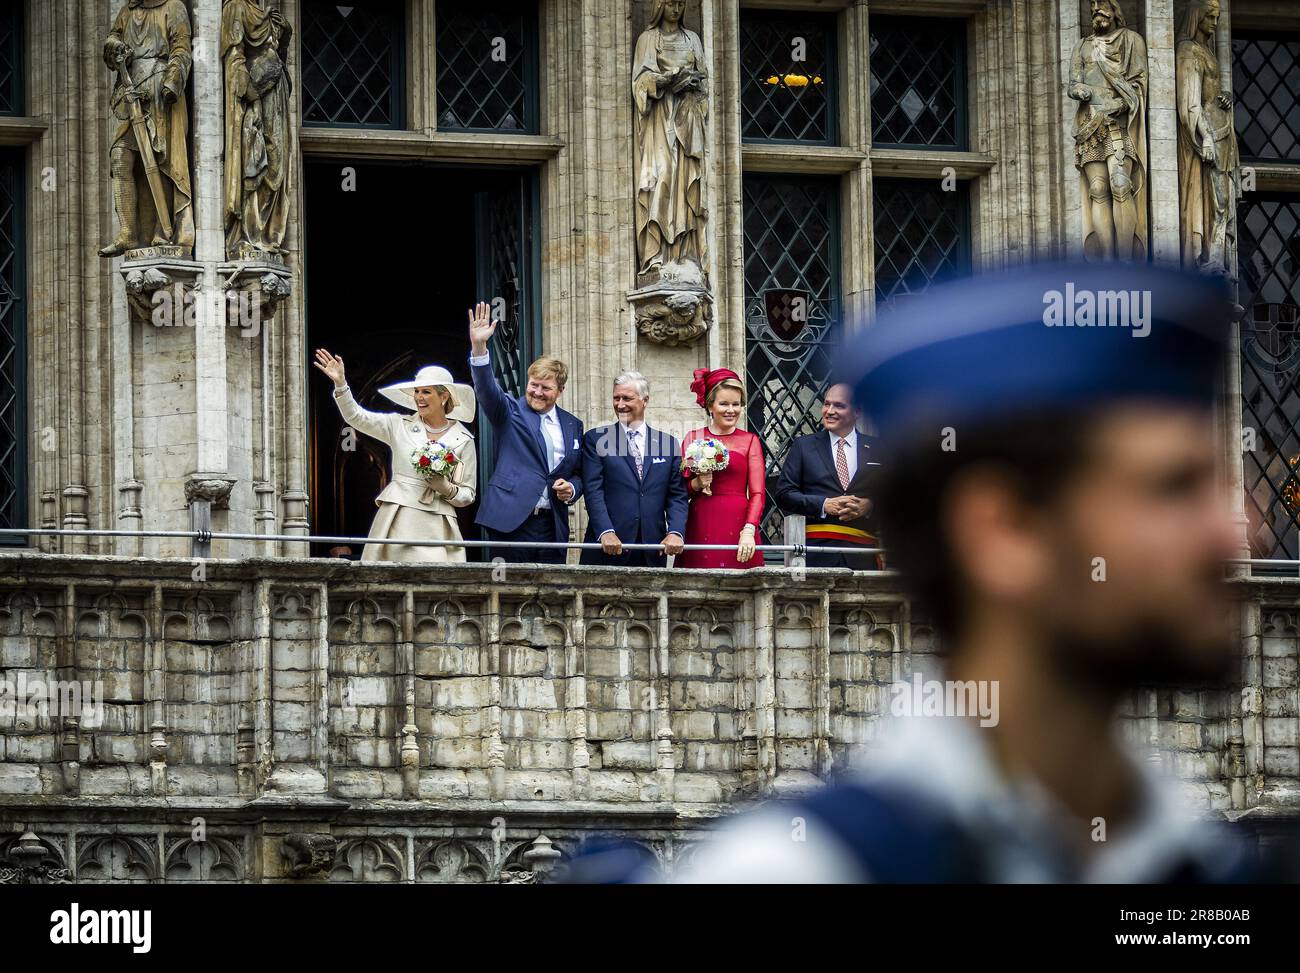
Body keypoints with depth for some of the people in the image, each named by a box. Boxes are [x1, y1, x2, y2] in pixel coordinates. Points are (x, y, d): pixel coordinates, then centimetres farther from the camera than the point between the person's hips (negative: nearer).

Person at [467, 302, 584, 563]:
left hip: (553, 527, 4)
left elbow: (579, 473, 23)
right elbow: (487, 389, -13)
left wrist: (571, 489, -1)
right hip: (512, 522, -4)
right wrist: (479, 347, -29)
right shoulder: (510, 412, 5)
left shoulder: (573, 426, 16)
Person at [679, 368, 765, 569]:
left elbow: (757, 494, 0)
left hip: (738, 526, -1)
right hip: (700, 527, 1)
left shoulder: (749, 441, 8)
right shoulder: (693, 438, 10)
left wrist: (749, 531, -15)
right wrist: (697, 484, -8)